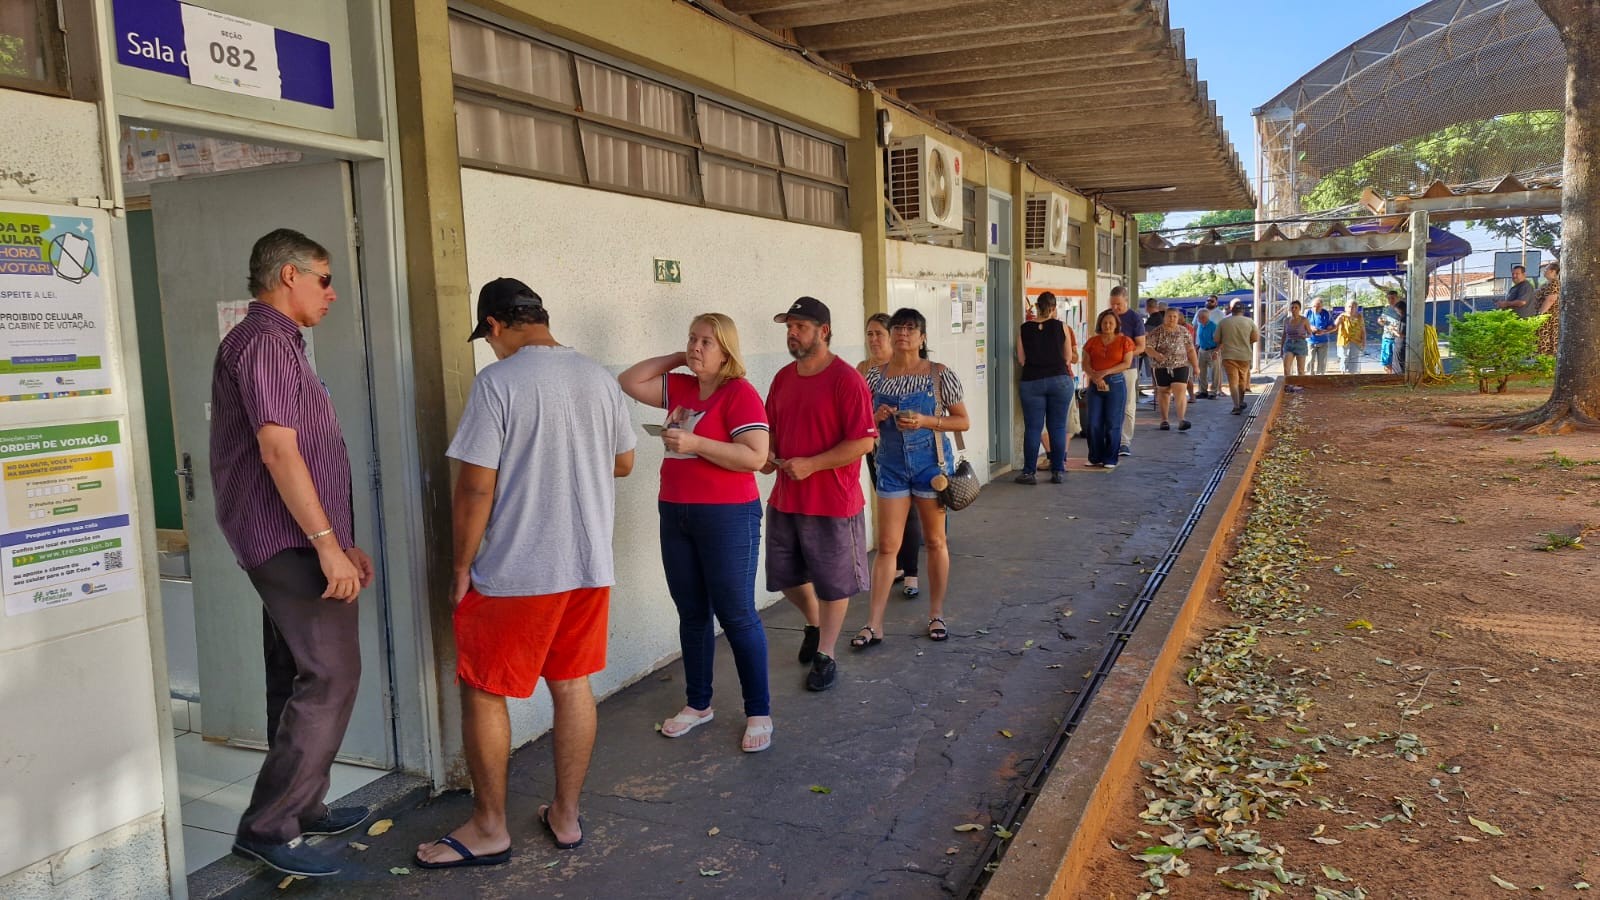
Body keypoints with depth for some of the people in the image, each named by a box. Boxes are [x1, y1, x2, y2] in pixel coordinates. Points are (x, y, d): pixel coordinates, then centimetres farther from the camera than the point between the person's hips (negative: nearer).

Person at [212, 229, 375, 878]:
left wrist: (341, 542, 20)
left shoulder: (279, 344, 20)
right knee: (330, 676, -11)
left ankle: (304, 808, 24)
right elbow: (278, 451, -21)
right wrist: (328, 544, -23)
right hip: (290, 542, -11)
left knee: (299, 680, 14)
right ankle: (267, 826, -5)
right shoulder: (263, 341, -12)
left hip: (294, 544, 11)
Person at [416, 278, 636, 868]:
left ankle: (490, 829, 21)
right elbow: (623, 463, 15)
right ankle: (566, 816, 26)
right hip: (590, 567, 6)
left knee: (482, 692, 10)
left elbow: (475, 488, -15)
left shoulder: (497, 381, -14)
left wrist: (462, 566, -4)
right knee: (573, 686, 15)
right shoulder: (599, 377, 4)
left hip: (514, 574, -6)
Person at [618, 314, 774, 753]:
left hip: (727, 517, -7)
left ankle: (759, 712, 11)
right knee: (692, 614, 15)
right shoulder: (680, 388, 10)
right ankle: (698, 704, 28)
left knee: (737, 615, -1)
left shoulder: (740, 393, -12)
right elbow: (629, 382, 15)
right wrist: (677, 359, 8)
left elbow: (755, 457, -21)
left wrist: (695, 443, -23)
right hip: (676, 515, 7)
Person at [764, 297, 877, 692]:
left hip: (833, 503, -6)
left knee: (834, 584, 7)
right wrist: (768, 454, -3)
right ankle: (814, 623, 44)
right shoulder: (783, 377, 7)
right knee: (786, 577, 17)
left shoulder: (846, 380, -14)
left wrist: (811, 465, -22)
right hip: (785, 498, 7)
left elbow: (864, 441, -18)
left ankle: (825, 656, 23)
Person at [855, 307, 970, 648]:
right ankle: (874, 625, 5)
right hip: (891, 466, 2)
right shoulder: (875, 375, 1)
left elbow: (963, 421, -3)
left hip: (931, 463, -1)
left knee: (935, 540, 10)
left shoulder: (939, 374, -6)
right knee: (887, 545, 2)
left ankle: (937, 615, 25)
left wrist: (926, 421, -17)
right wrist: (876, 417, -11)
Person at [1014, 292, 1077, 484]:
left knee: (1032, 427, 3)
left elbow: (1021, 360, 4)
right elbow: (1068, 358, 4)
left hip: (1031, 381, 0)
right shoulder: (1061, 327, -1)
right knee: (1058, 427, 5)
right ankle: (1058, 471, 8)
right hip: (1060, 379, 0)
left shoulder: (1025, 329, 1)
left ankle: (1030, 472, 4)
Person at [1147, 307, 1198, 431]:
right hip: (1161, 367, 0)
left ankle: (1182, 420, -18)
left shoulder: (1184, 331, 6)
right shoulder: (1157, 332, -1)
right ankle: (1164, 420, 16)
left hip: (1180, 366, 0)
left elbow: (1190, 350, 9)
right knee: (1163, 392, 7)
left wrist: (1195, 365, 6)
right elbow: (1148, 347, -8)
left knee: (1180, 391, -12)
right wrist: (1156, 354, -28)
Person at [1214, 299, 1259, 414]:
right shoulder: (1249, 321, -3)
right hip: (1245, 355, 2)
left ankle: (1236, 406, -12)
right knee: (1242, 380, 19)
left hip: (1229, 355, -2)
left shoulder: (1223, 322, -5)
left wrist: (1219, 348, 22)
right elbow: (1256, 338, 1)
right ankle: (1241, 402, 34)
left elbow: (1217, 340, 1)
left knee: (1233, 381, -1)